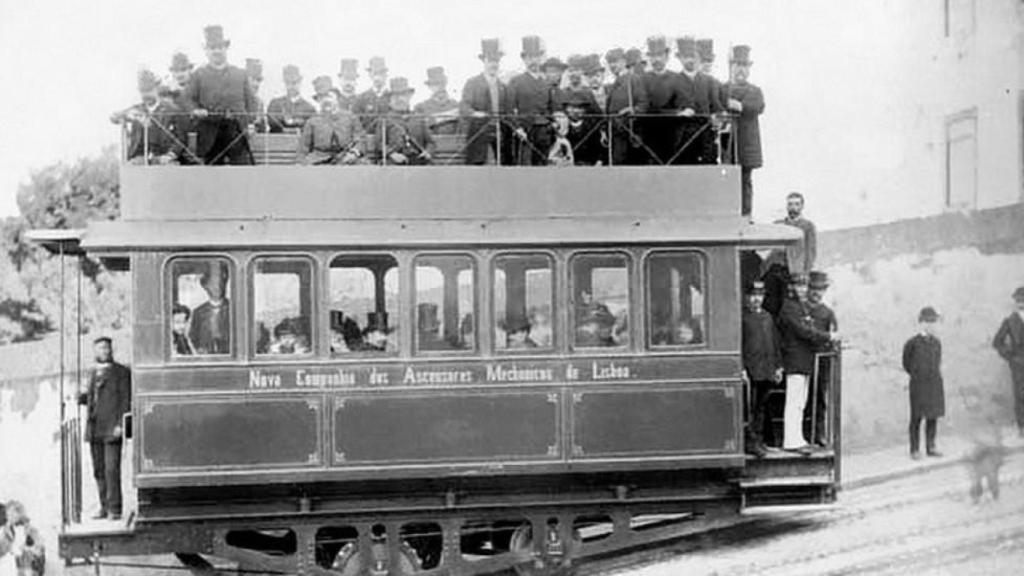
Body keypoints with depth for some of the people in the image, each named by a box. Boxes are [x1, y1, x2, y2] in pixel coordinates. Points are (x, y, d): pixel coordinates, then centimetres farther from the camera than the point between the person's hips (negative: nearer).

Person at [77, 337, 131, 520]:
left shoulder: (122, 372, 0)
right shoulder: (94, 373, 18)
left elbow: (126, 400, -6)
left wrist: (120, 424, -14)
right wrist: (82, 398, 4)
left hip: (112, 429, -6)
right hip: (94, 429, 6)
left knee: (111, 469, -11)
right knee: (98, 470, 7)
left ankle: (114, 508, -8)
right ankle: (104, 507, 14)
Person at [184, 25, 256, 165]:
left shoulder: (240, 74, 15)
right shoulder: (199, 75, 11)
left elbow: (251, 100, 14)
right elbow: (189, 97, 10)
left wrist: (250, 122, -1)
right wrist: (196, 110, -11)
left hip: (236, 131, 1)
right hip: (210, 133, 0)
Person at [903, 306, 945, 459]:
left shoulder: (936, 343, 6)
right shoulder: (912, 343, -8)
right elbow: (906, 364, 4)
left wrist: (936, 375, 11)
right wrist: (917, 375, 7)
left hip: (935, 384, 5)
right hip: (918, 385, -5)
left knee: (933, 416, 7)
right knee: (917, 417, 0)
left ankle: (931, 447, 17)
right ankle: (915, 449, 7)